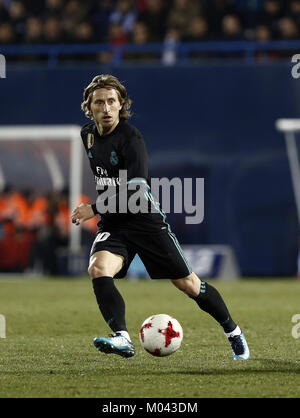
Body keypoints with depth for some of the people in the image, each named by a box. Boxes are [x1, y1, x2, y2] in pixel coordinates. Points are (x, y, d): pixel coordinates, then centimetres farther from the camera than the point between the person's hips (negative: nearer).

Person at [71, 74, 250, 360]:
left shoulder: (130, 139, -17)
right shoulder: (87, 134, 5)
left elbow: (136, 193, -25)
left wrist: (94, 210, -24)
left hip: (146, 220, -5)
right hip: (112, 225, 5)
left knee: (187, 283, 0)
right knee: (98, 269, -26)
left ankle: (233, 332, 22)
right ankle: (122, 339, -38)